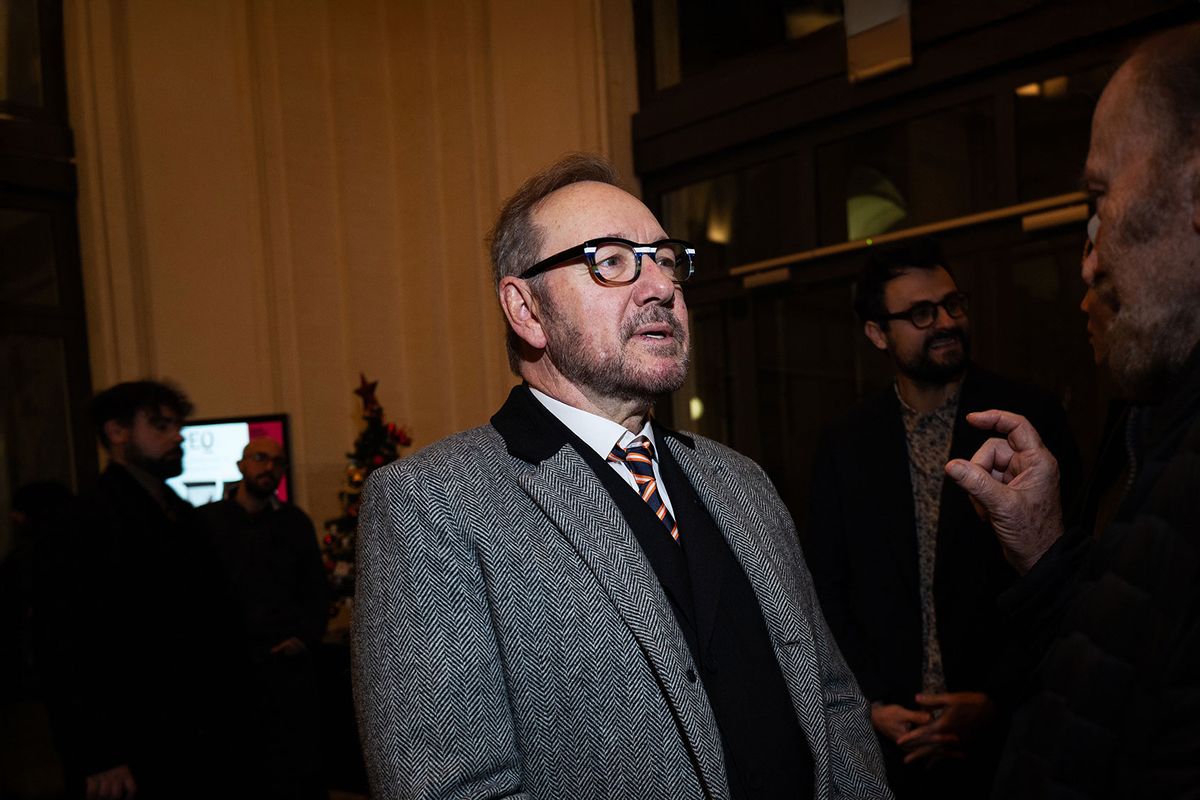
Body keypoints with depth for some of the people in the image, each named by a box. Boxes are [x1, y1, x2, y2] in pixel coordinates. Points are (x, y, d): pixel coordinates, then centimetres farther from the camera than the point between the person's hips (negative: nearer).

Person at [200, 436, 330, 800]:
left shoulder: (296, 521, 11)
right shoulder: (207, 520, 4)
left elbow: (316, 588, 13)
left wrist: (307, 637, 0)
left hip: (289, 660, 2)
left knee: (301, 761, 4)